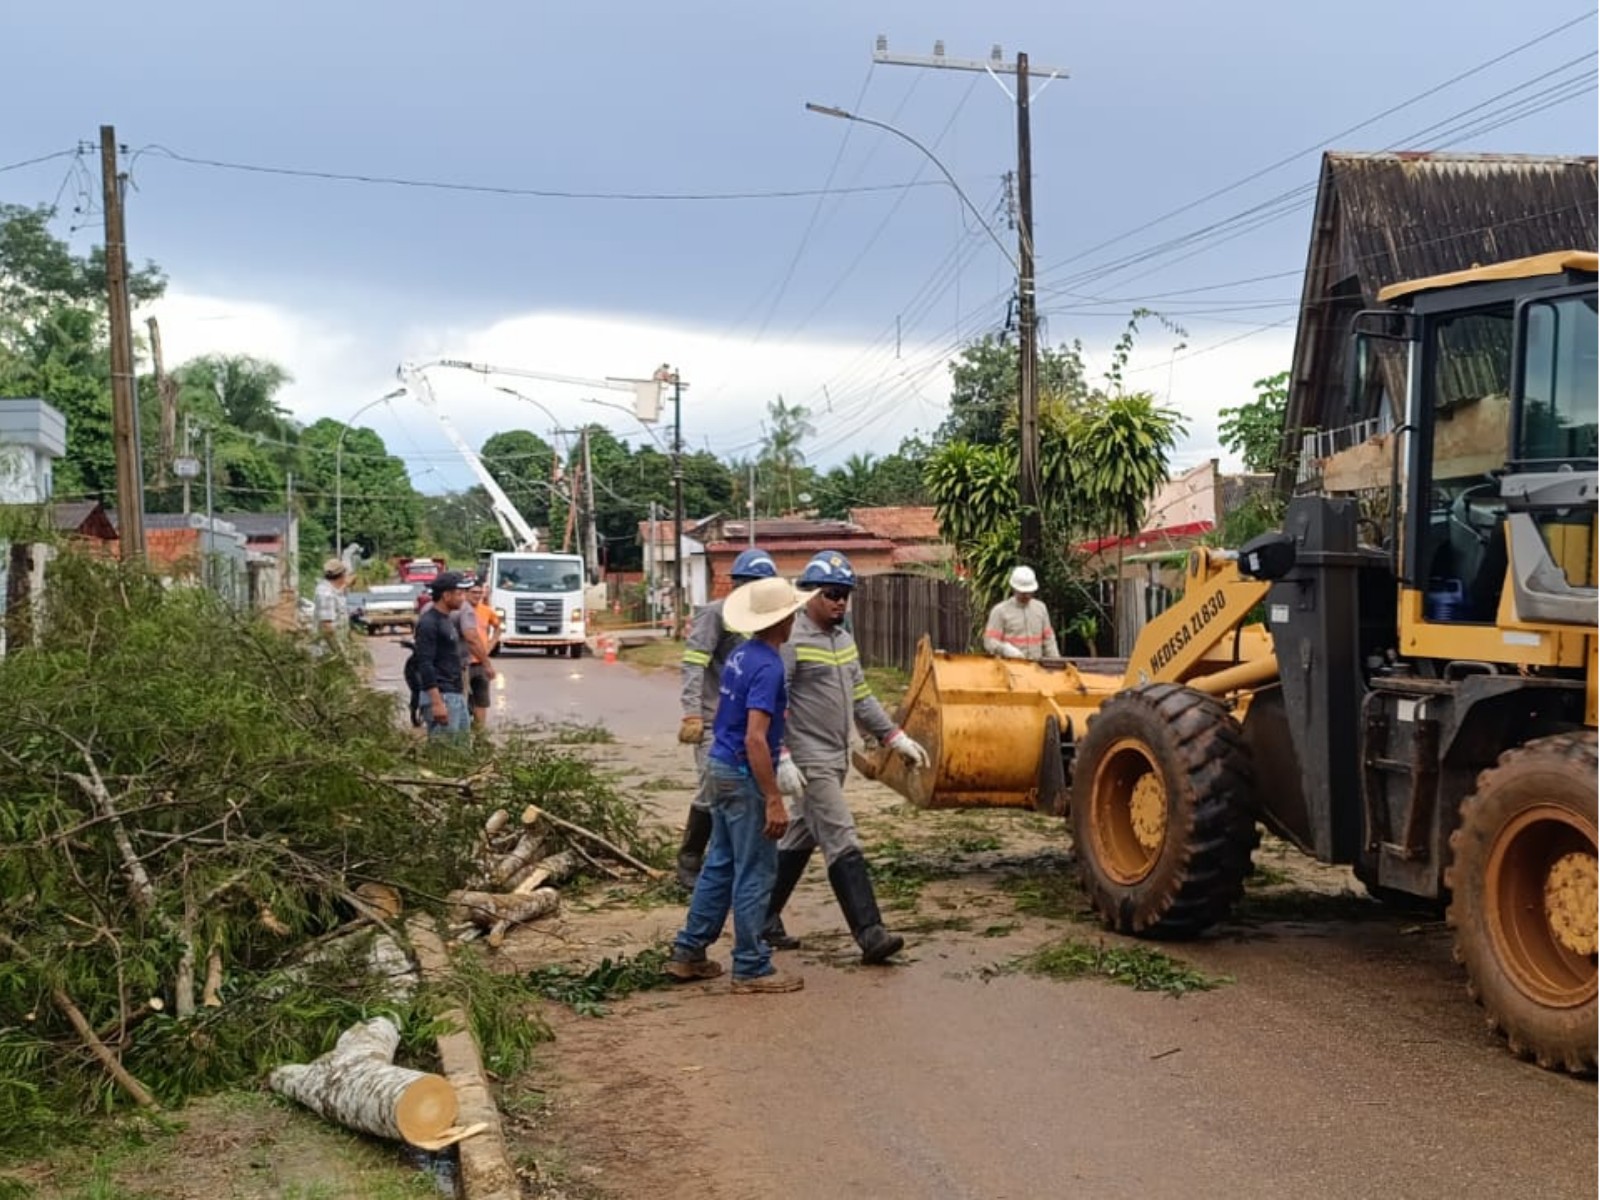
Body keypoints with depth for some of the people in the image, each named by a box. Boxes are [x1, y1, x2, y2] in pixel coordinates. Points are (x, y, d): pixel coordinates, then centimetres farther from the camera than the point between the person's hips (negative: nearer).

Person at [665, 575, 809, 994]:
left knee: (719, 865, 16)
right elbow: (755, 739, -26)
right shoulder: (768, 667, -20)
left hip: (720, 767, 9)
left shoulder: (740, 654, 8)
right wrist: (774, 800, -24)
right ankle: (751, 968, 9)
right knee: (754, 873, 0)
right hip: (744, 776, -9)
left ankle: (688, 952, 22)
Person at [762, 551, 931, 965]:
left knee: (800, 840, 16)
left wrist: (896, 737, 13)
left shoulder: (843, 637, 14)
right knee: (843, 845, -11)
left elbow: (861, 697, 20)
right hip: (809, 760, -9)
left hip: (836, 759, 9)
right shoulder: (791, 640, -14)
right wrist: (782, 760, -25)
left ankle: (764, 918, 28)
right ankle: (870, 934, -11)